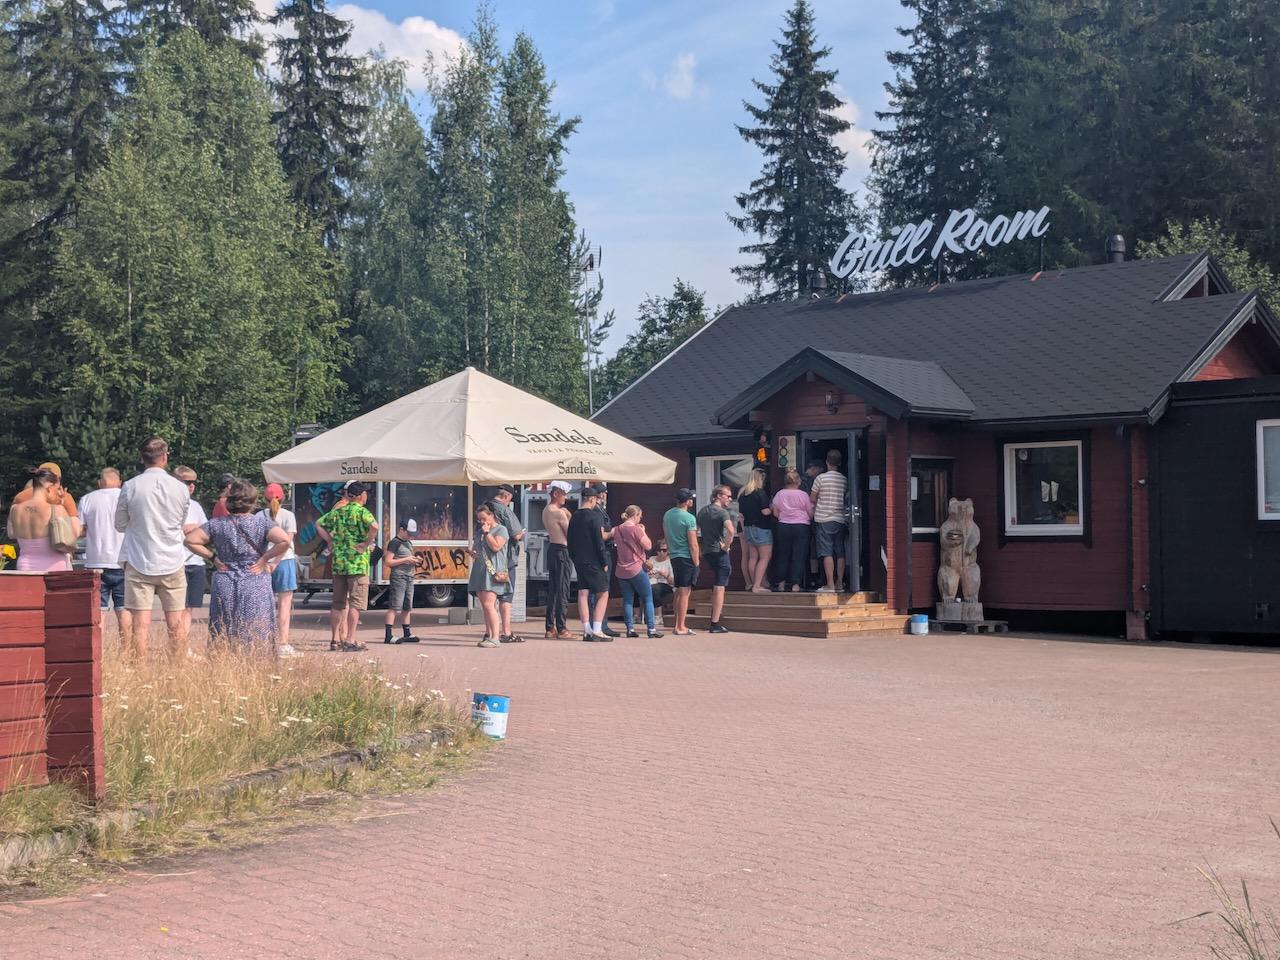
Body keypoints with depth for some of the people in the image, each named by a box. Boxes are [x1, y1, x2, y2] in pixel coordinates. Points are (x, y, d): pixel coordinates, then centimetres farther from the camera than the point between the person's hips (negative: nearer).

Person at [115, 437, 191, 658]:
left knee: (141, 622, -1)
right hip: (172, 562, 1)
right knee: (176, 622, 7)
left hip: (138, 562, -1)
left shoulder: (130, 487, -6)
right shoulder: (180, 488, -2)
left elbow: (120, 525, 5)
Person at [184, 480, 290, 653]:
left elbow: (190, 540, 0)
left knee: (223, 641, 8)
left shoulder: (217, 524, 3)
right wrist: (265, 558, -7)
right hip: (256, 588, -2)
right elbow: (285, 541, -18)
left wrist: (212, 557, 5)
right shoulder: (262, 522, -4)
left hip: (224, 587, 2)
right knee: (256, 638, 1)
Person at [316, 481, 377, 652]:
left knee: (338, 603, 13)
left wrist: (331, 541, 13)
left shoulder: (338, 511, 10)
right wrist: (367, 543, -16)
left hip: (338, 561, 6)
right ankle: (350, 640, -7)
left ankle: (335, 639, 16)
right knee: (355, 603, -3)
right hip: (357, 562, -6)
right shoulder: (362, 512, -10)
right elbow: (374, 526, -29)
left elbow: (319, 524, 17)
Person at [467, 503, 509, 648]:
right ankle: (488, 635, 10)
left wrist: (487, 532, -6)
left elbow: (496, 546, -15)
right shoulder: (479, 532, 21)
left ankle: (495, 638, -19)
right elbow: (474, 548, 31)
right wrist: (472, 553, 8)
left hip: (493, 572, -8)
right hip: (479, 571, 8)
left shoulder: (501, 529, -1)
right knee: (485, 606, 7)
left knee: (488, 604, -17)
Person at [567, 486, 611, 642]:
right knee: (603, 594, -1)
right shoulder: (594, 515, -12)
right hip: (593, 561, -7)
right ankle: (597, 631, -9)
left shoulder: (574, 516, 10)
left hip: (579, 561, 7)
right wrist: (604, 562, -11)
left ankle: (587, 631, 4)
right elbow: (599, 540, -15)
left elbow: (570, 540, 15)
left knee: (583, 593, 5)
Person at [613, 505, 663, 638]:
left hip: (621, 570, 6)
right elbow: (648, 546, -13)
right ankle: (651, 629, 1)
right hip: (636, 569, -6)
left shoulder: (617, 529, 6)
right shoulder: (636, 529, -14)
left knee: (628, 600, 9)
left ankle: (630, 629, 4)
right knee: (648, 598, 4)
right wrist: (643, 531, 0)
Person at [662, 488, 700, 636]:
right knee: (685, 592, -4)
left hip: (674, 556, 8)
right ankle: (681, 628, -4)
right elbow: (693, 544, -16)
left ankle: (678, 624, 21)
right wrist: (696, 562, -8)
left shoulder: (667, 514, 8)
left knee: (679, 591, 17)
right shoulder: (689, 518, -15)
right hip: (687, 557, -8)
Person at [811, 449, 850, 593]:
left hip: (824, 520, -4)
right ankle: (840, 584, 11)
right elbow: (846, 497, 14)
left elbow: (812, 499, 0)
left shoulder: (821, 478, -6)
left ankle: (830, 585, -10)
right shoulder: (844, 480, 6)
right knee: (840, 553, 9)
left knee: (827, 553, -6)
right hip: (840, 520, 4)